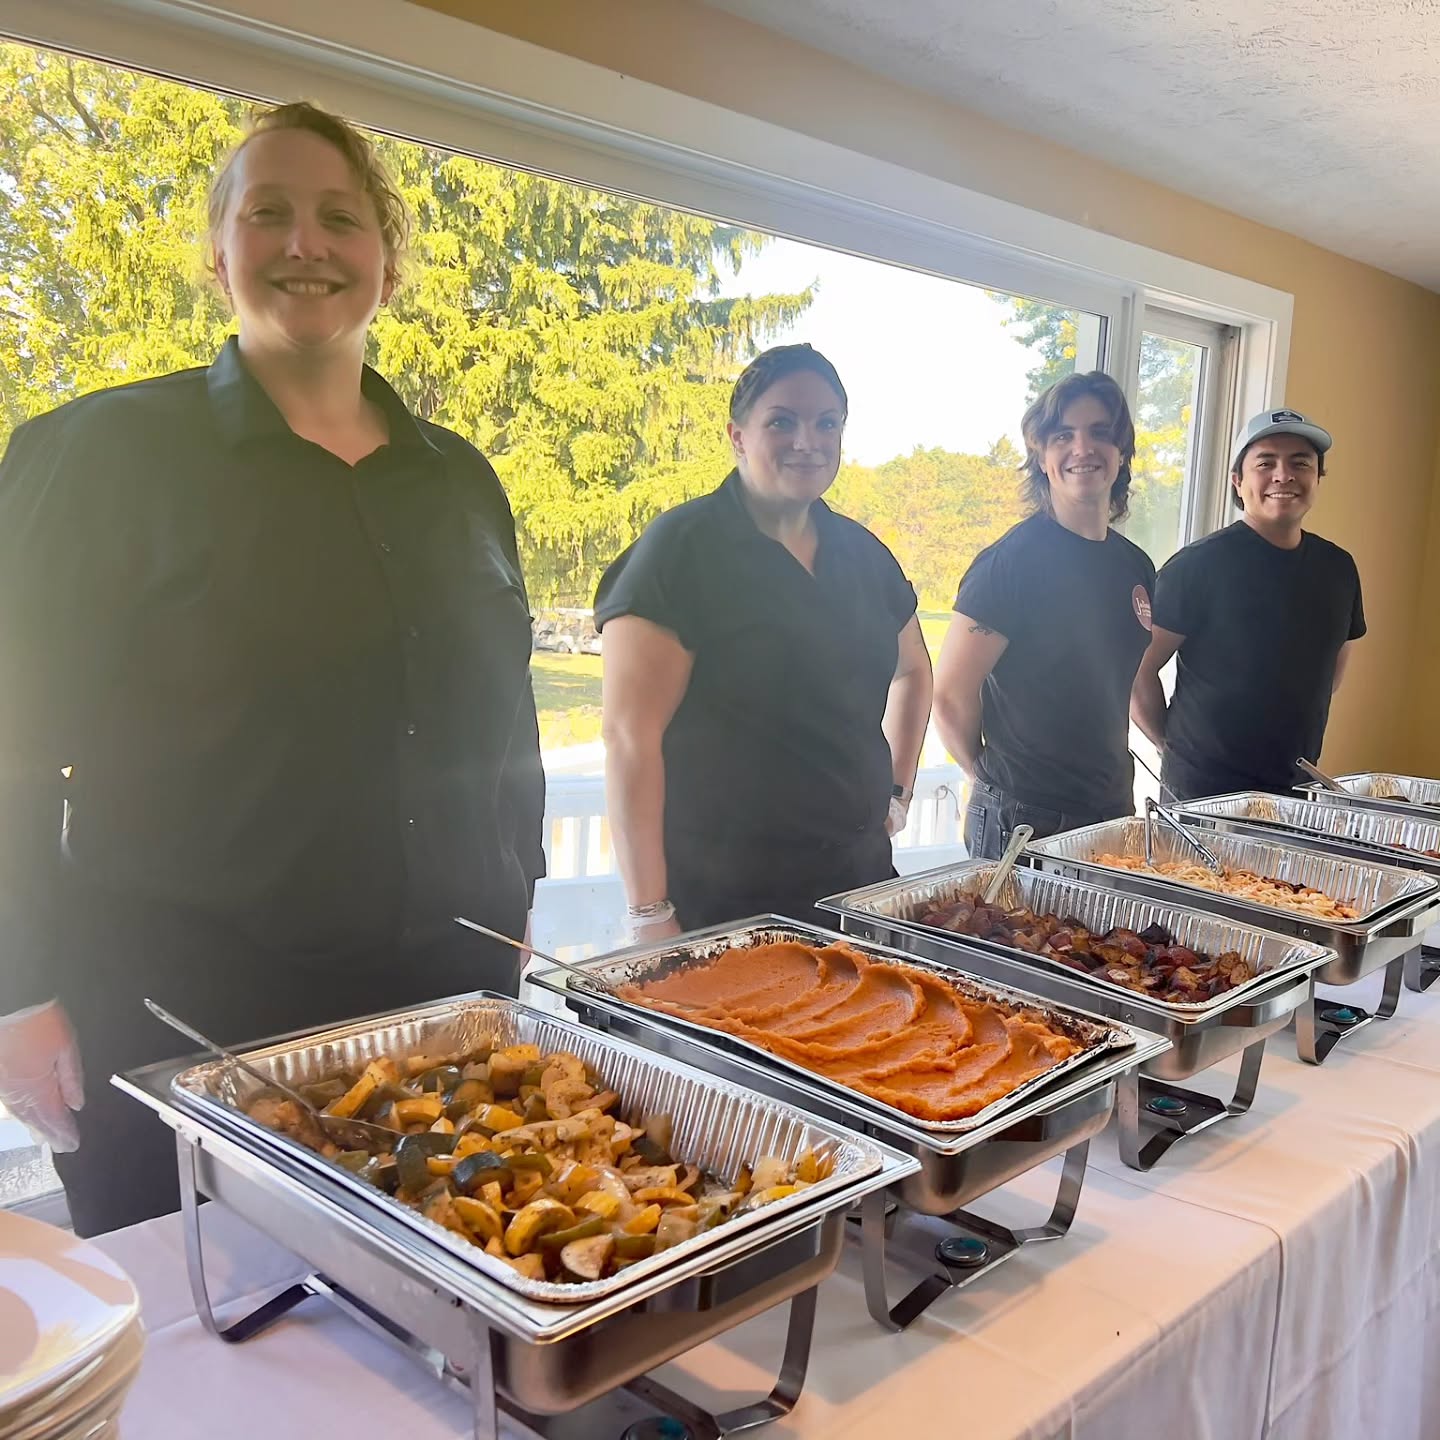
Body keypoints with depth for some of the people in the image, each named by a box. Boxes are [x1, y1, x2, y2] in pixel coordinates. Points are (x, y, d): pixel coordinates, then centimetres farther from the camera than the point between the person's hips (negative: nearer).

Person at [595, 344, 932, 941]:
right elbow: (629, 735, -17)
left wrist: (896, 793, 14)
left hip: (860, 875, 6)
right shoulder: (682, 549, -12)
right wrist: (651, 916, -19)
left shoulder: (860, 552, 8)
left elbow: (912, 672, 26)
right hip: (720, 902, -6)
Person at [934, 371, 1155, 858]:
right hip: (1022, 820, -6)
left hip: (1112, 813, 7)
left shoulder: (1136, 566, 7)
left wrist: (1118, 782, 7)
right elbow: (950, 695, -15)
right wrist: (994, 779, -2)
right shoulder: (1013, 561, -14)